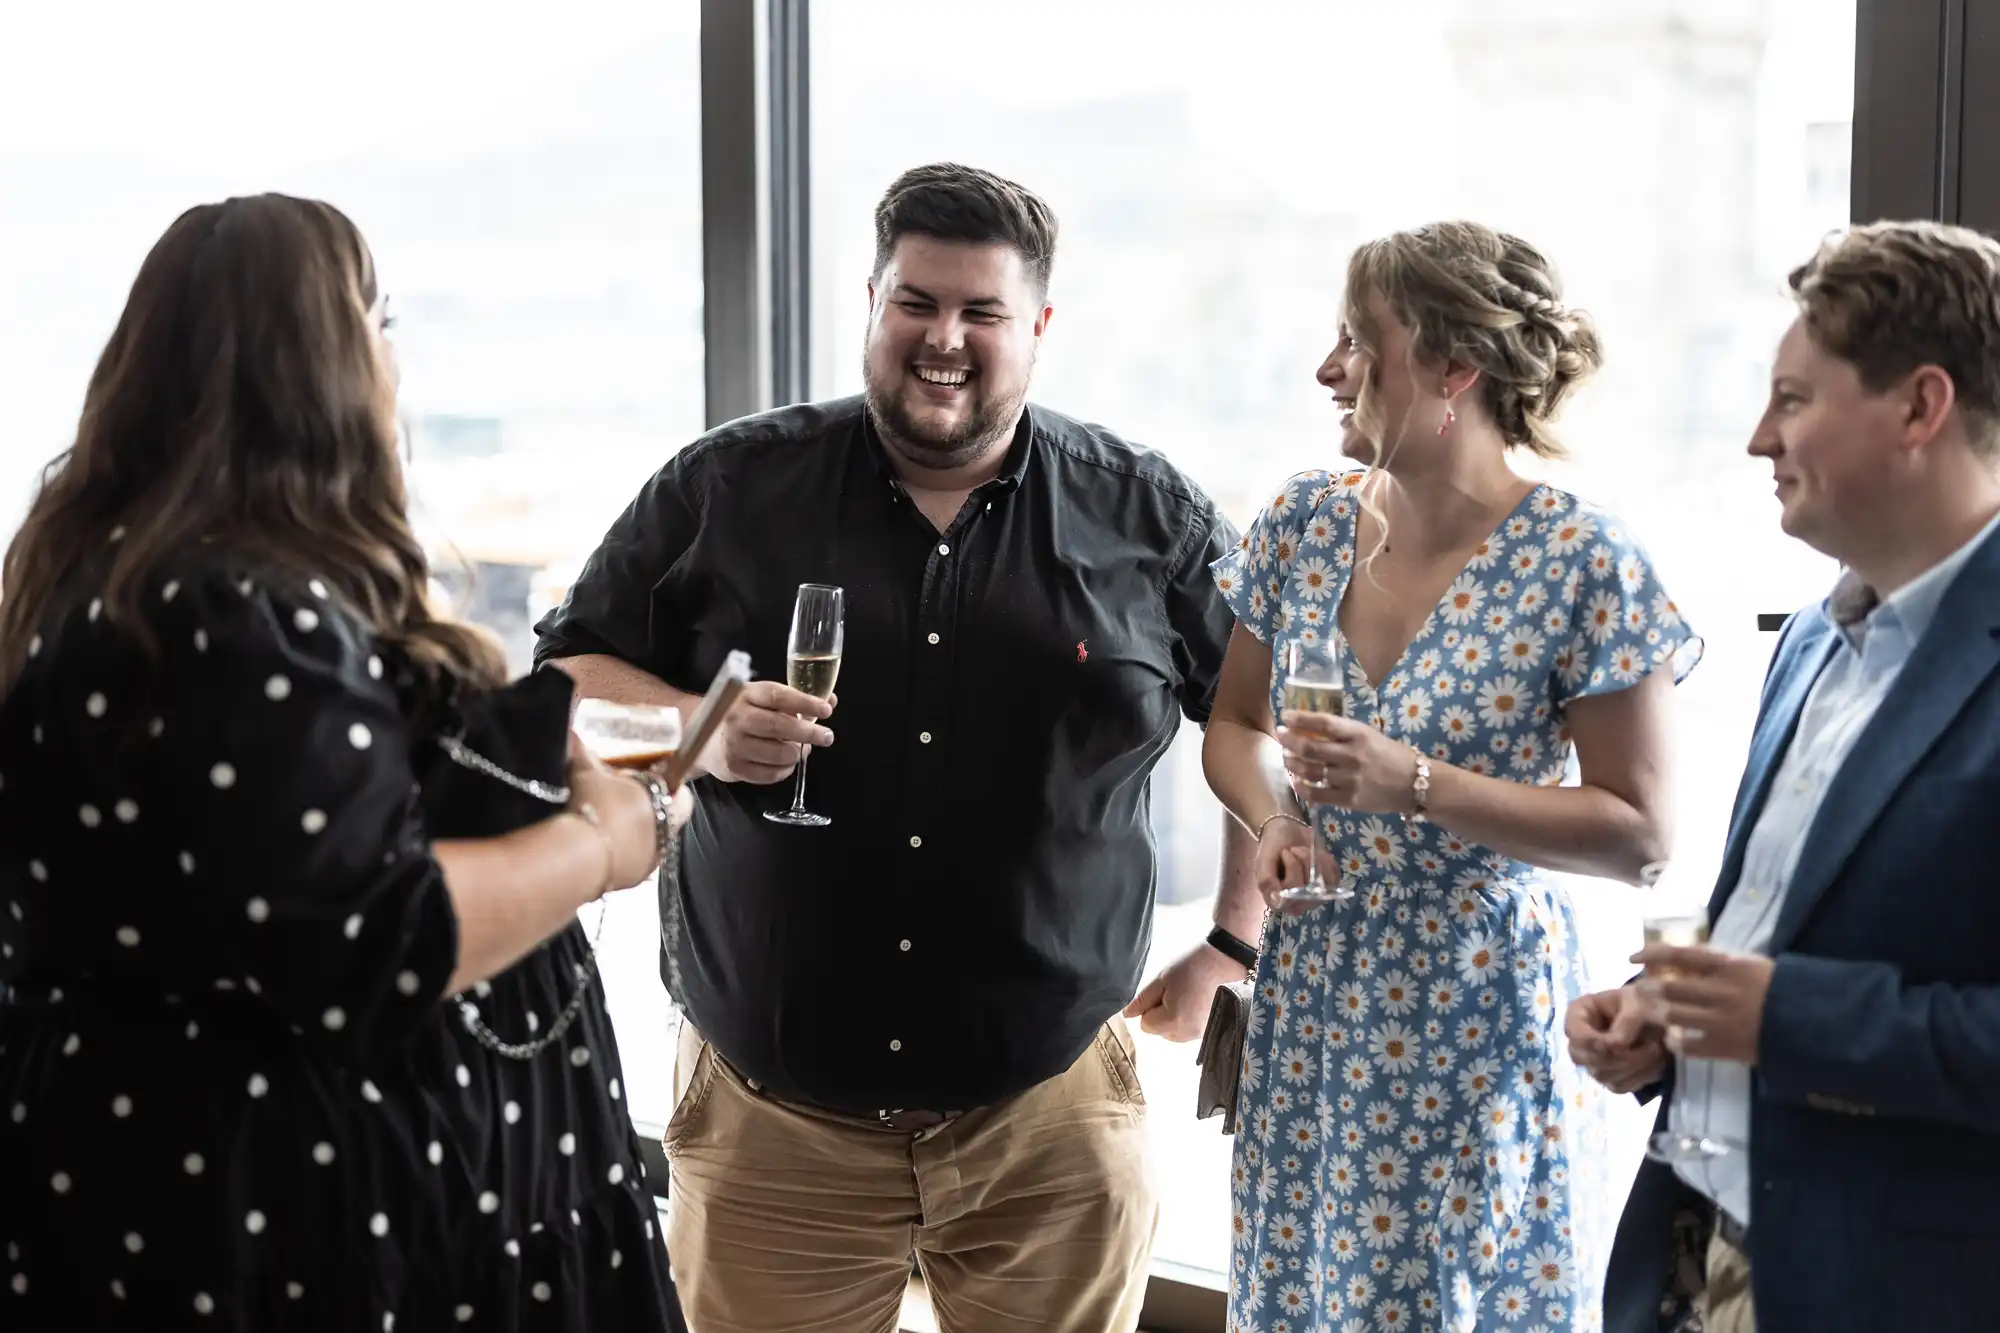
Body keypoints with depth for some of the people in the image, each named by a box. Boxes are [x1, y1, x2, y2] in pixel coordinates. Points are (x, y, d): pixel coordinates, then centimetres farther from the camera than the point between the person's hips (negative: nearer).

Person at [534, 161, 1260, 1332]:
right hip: (771, 1113, 0)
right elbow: (566, 678, 7)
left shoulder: (1149, 518, 2)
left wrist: (1233, 949, 4)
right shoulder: (726, 489, 2)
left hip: (1053, 1116, 0)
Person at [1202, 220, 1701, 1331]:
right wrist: (1275, 817, -8)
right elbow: (1237, 726, 14)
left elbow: (1637, 833, -13)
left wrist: (1416, 786, -22)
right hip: (1311, 1006, 5)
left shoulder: (1583, 563, -14)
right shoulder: (1307, 521, 2)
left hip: (1476, 1020, -5)